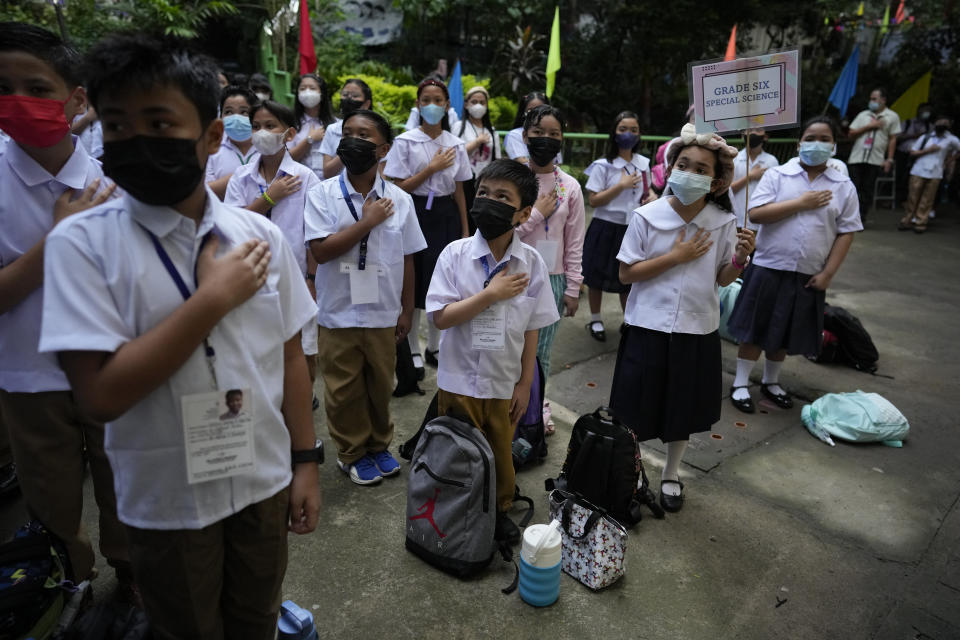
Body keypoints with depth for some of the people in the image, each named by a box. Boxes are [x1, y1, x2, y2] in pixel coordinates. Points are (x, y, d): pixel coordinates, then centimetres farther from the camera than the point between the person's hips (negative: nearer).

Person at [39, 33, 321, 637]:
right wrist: (214, 297, -23)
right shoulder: (81, 243, -14)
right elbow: (102, 394, -21)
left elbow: (290, 357, -1)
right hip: (167, 502, -1)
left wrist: (305, 462, 2)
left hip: (265, 484, 2)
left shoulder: (261, 235, -6)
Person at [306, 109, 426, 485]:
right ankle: (352, 453, 33)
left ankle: (379, 445, 39)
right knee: (344, 390, 12)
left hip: (383, 313, 2)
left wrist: (406, 310, 5)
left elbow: (407, 259, 3)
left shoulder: (399, 200, -2)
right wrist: (367, 222, -17)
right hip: (338, 313, -1)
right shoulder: (322, 195, -6)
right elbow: (320, 251, -16)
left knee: (381, 385, 17)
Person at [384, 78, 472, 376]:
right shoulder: (405, 141, -3)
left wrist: (465, 229, 10)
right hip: (416, 214, -3)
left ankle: (434, 347, 25)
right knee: (415, 281, 0)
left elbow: (459, 191, 11)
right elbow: (399, 188, -8)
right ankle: (413, 350, 16)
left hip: (446, 216, 3)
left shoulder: (456, 145, 7)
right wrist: (431, 168, -13)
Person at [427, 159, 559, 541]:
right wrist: (491, 295, -22)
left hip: (505, 383, 2)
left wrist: (525, 384, 0)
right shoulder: (455, 254, -12)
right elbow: (440, 317, -16)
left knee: (501, 453, 20)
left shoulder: (531, 262, -8)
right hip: (459, 380, -1)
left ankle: (499, 512, 44)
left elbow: (531, 330, -3)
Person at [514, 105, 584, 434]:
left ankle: (538, 405, 32)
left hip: (552, 279, 2)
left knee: (541, 351, 12)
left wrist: (573, 288, 3)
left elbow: (575, 242, 4)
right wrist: (537, 214, -13)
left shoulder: (570, 186, 2)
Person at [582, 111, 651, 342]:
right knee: (598, 278, 8)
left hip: (633, 228, 4)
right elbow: (593, 201, -13)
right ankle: (595, 320, 26)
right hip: (606, 227, -3)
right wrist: (621, 186, -19)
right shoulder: (603, 165, -8)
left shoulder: (643, 163, 6)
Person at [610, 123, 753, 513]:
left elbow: (722, 279, 3)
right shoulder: (647, 217, -11)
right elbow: (626, 273, -10)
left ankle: (671, 475, 42)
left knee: (684, 410, 17)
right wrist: (675, 257, -17)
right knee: (638, 409, 11)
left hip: (697, 331, 2)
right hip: (648, 327, -2)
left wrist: (740, 257, -16)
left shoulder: (724, 223, -5)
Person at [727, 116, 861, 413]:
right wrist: (801, 203, -16)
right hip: (769, 267, -2)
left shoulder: (844, 186, 2)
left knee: (786, 333, 15)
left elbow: (846, 232, 3)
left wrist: (828, 272, -4)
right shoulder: (777, 175, -4)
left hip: (808, 275, 3)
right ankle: (741, 384, 18)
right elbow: (756, 214, -14)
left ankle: (771, 381, 34)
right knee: (755, 328, 5)